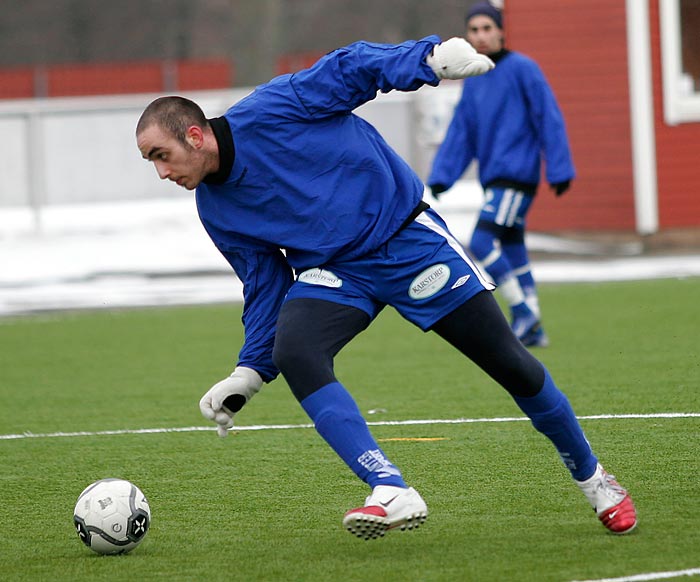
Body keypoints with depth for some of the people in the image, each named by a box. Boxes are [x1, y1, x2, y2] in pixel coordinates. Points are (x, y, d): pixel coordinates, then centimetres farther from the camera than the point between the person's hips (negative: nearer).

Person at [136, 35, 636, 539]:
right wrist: (249, 373, 3)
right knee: (292, 352, -26)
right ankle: (393, 494, -32)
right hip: (332, 272, 5)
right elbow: (265, 286, 9)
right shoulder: (215, 210, 3)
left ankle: (592, 477, 20)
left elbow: (351, 70, -14)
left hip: (407, 235, -4)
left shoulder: (267, 112, -16)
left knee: (511, 365, -3)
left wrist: (430, 57, -28)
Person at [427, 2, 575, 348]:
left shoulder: (522, 69, -6)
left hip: (516, 174, -8)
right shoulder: (473, 82, 16)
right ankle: (532, 331, 12)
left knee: (481, 244, -17)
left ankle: (524, 312, -10)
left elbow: (549, 119, -9)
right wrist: (440, 176, 5)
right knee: (512, 254, 8)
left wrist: (559, 170, -13)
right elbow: (460, 135, 15)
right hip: (493, 179, 8)